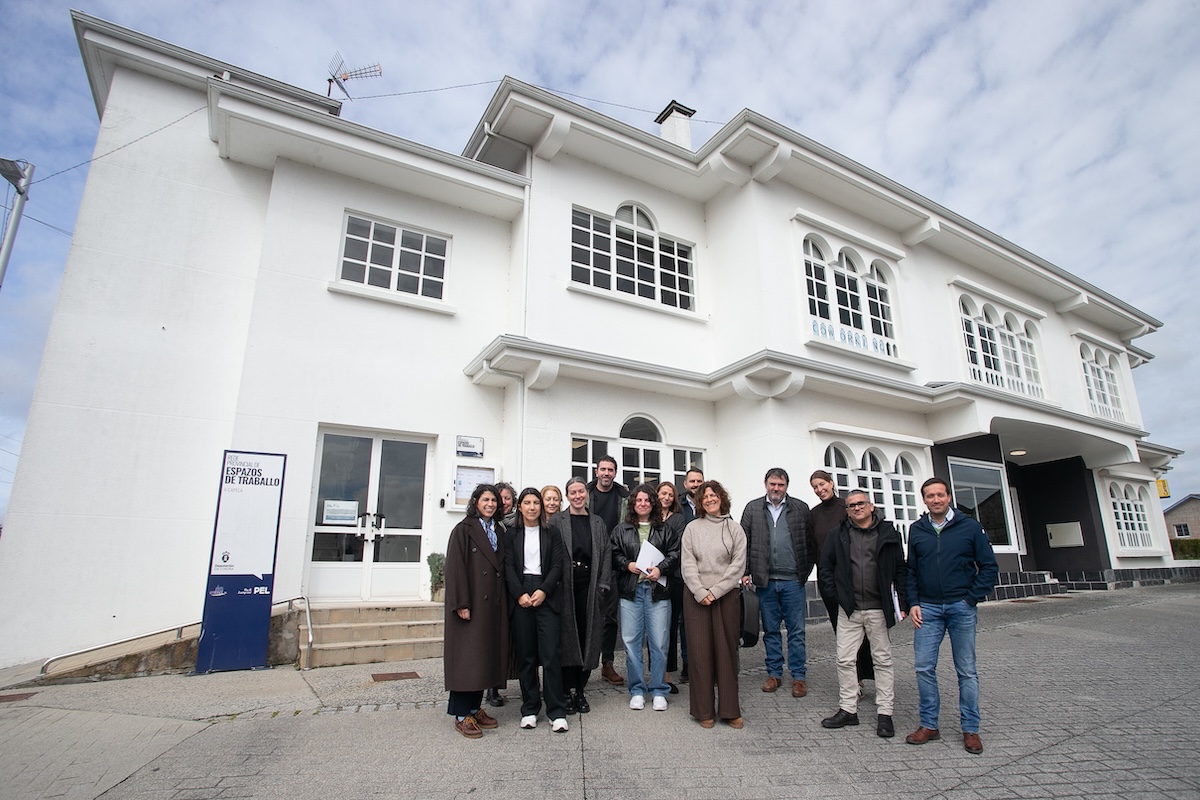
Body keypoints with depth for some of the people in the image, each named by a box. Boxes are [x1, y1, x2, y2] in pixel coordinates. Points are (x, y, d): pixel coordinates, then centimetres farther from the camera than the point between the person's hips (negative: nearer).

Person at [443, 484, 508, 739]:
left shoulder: (499, 531, 14)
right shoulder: (463, 530, -5)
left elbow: (502, 567, 14)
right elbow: (455, 567, -11)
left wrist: (503, 600, 7)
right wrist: (461, 603, -18)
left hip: (494, 603, 6)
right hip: (471, 603, -6)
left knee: (485, 655, 10)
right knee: (467, 657, -1)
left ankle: (475, 708, 22)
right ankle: (462, 715, 9)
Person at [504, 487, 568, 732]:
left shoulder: (552, 534, 9)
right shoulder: (512, 535, 10)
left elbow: (557, 566, 3)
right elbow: (508, 567, 3)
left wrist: (543, 591, -10)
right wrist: (520, 594, -10)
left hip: (547, 596, -1)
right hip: (520, 597, 1)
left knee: (550, 654, -6)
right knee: (525, 655, 4)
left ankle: (557, 712, 1)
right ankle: (529, 709, 16)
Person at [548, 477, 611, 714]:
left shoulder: (598, 522, 12)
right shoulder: (556, 521, 2)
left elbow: (606, 553, 9)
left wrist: (602, 584, 0)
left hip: (589, 586, 3)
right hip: (565, 586, -3)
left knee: (588, 636, 6)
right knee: (567, 636, 2)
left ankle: (580, 691, 19)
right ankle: (567, 692, 14)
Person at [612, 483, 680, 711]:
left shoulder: (666, 530, 8)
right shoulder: (620, 530, 9)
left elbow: (675, 554, 1)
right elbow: (613, 555, 6)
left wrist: (661, 568, -13)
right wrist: (628, 565, -10)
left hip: (658, 590, 0)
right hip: (630, 590, 1)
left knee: (659, 643, 2)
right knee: (631, 641, 4)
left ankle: (658, 691, 17)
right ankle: (637, 690, 18)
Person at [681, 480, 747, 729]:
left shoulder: (735, 529, 4)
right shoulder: (692, 528, 4)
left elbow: (738, 564, -3)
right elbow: (687, 564, 0)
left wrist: (715, 591, -10)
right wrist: (700, 592, -10)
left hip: (726, 596, 0)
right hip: (696, 597, 0)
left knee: (727, 652, 5)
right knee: (700, 652, 3)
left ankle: (730, 709, 16)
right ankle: (704, 710, 13)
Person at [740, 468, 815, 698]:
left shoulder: (800, 508, 4)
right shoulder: (753, 508, 5)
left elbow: (811, 542, 5)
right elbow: (743, 541, 5)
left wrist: (805, 571, -1)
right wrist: (745, 572, 0)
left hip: (793, 580, -1)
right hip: (766, 581, 1)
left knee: (796, 631, 6)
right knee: (770, 630, 11)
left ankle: (799, 676, 17)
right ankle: (774, 673, 23)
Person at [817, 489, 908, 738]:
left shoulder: (888, 533, 2)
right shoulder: (838, 535, 4)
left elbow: (901, 570, 5)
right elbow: (824, 568, 10)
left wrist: (902, 601, -1)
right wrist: (834, 594, 2)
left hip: (879, 609, -1)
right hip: (848, 610, 1)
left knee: (883, 660, 8)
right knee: (845, 660, 5)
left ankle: (884, 713, 19)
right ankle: (848, 709, 18)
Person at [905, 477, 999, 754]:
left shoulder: (970, 527, -1)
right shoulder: (916, 530, 6)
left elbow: (989, 567, 1)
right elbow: (910, 571, 10)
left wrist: (972, 599, -7)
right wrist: (913, 603, 0)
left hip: (961, 607, -2)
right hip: (927, 609, 2)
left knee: (966, 670, 7)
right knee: (924, 667, 1)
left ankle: (971, 729, 20)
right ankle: (929, 725, 15)